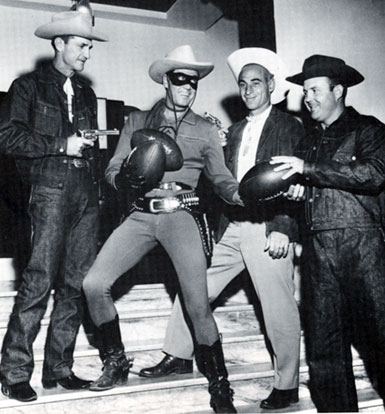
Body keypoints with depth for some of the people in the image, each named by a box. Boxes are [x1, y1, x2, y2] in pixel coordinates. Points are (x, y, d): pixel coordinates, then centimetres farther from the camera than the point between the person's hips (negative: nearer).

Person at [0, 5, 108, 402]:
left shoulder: (86, 93, 23)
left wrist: (96, 186, 14)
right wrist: (60, 145, -9)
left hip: (86, 191, 6)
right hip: (51, 188, -5)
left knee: (76, 281, 2)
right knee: (40, 278, -11)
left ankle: (58, 368, 10)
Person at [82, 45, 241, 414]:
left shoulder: (205, 131, 12)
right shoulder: (137, 121, 14)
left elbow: (221, 179, 5)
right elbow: (112, 170, 9)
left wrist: (241, 194, -17)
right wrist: (126, 176, -15)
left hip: (181, 214, -2)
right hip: (141, 214, 2)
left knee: (198, 303, -12)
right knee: (94, 284, -9)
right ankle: (116, 363, 13)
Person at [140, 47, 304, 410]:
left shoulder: (289, 128, -1)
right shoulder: (234, 132, 18)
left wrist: (283, 229, -17)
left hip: (268, 229, -6)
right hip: (230, 229, 6)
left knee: (278, 308, -2)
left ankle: (286, 386, 12)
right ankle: (179, 356, 23)